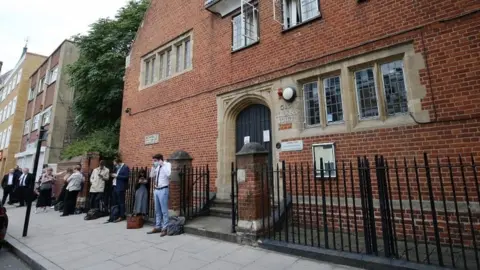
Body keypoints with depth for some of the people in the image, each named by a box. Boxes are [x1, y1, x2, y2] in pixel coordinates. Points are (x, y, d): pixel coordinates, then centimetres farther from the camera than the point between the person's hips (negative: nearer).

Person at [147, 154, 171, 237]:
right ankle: (157, 227, 26)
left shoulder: (167, 164, -10)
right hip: (156, 190, 8)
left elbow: (168, 174, -28)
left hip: (163, 190, -8)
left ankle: (165, 228, 9)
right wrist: (154, 167, 9)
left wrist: (162, 165, -22)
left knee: (164, 211, -1)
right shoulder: (157, 167, 10)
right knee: (157, 210, 15)